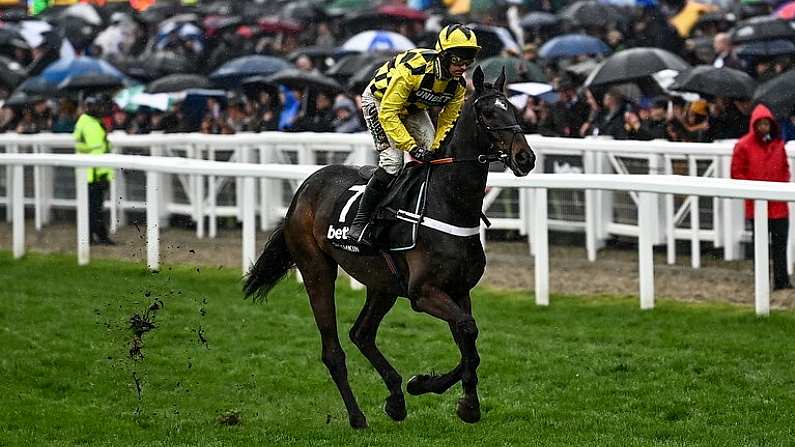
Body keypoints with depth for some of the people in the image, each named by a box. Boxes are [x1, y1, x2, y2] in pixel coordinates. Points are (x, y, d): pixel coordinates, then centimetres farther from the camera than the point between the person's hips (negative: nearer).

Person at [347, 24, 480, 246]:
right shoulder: (412, 69, -40)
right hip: (379, 100, -7)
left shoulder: (458, 85, -18)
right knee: (392, 161, -21)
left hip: (413, 108, 7)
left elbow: (447, 121, -4)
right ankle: (359, 223, -17)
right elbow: (387, 113, -36)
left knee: (434, 155, -5)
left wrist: (436, 149, -20)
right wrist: (411, 146, -39)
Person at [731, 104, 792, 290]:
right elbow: (736, 173, -4)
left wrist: (783, 183, 1)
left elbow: (785, 168, 18)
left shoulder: (778, 144, 7)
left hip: (778, 203, 3)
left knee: (780, 242, 4)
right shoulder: (744, 145, -6)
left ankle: (782, 280, 9)